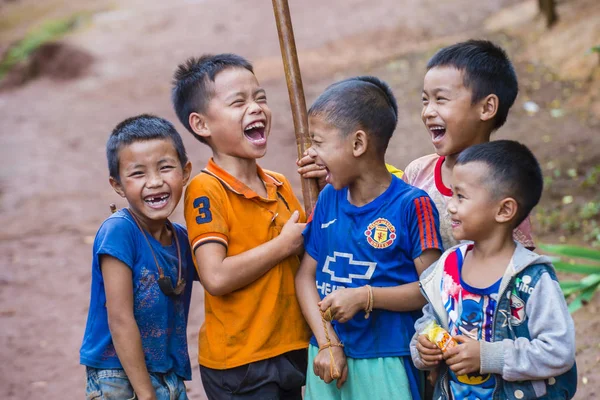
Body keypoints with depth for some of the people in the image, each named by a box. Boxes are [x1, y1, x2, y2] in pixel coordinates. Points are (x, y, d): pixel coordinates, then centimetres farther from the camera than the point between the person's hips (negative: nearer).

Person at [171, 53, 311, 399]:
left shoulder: (279, 185, 8)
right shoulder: (206, 191, -13)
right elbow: (216, 277, -23)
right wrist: (285, 244, -15)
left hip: (291, 349, 7)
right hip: (239, 362, -7)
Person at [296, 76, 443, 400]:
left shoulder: (411, 206, -9)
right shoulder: (327, 200, 6)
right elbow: (306, 275, 5)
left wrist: (365, 297, -18)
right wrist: (327, 344, -6)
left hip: (386, 364, -4)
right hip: (329, 357, 4)